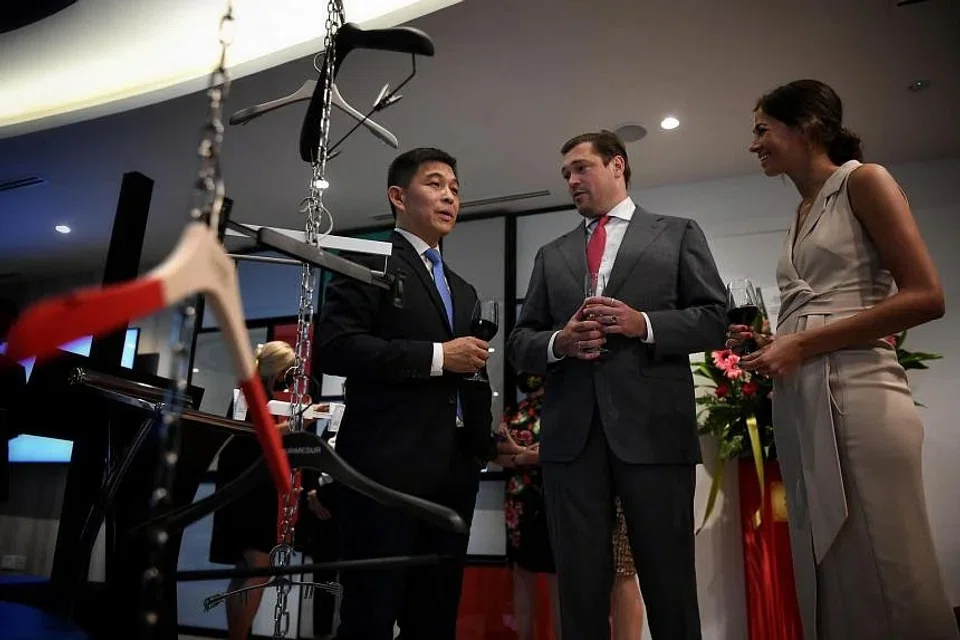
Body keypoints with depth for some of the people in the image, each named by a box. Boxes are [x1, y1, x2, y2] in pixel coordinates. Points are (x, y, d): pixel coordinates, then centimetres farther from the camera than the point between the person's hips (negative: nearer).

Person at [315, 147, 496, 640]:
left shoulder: (463, 290, 22)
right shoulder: (368, 262, 1)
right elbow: (334, 347, -13)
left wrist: (485, 444, 11)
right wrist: (437, 356, -14)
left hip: (455, 469, 7)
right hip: (387, 464, -6)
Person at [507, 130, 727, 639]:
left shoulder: (678, 234, 13)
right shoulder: (551, 255, 20)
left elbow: (714, 318, 5)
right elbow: (519, 343, 15)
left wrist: (644, 324, -11)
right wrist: (558, 342, -6)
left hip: (653, 425, -2)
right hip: (571, 431, 3)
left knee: (669, 580, 5)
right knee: (579, 583, 8)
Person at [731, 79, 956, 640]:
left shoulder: (863, 181, 0)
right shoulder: (803, 214, 21)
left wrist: (803, 343, -14)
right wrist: (773, 343, 4)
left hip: (855, 393, -7)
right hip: (799, 403, 8)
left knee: (883, 579, -3)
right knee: (829, 581, 10)